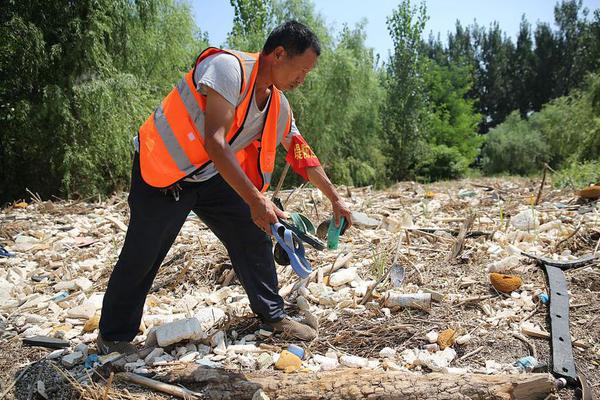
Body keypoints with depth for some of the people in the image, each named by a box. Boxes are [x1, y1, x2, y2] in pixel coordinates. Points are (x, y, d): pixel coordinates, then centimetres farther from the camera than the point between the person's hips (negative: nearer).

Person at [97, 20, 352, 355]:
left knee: (254, 235, 2)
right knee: (141, 256, -1)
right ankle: (113, 337, 19)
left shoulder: (279, 106, -1)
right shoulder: (229, 67, -25)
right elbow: (215, 143, -33)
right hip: (162, 171, -7)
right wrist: (256, 200, -37)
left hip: (211, 176, 7)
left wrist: (336, 200, 10)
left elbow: (302, 154, 9)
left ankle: (273, 315, 18)